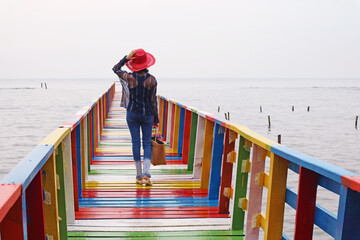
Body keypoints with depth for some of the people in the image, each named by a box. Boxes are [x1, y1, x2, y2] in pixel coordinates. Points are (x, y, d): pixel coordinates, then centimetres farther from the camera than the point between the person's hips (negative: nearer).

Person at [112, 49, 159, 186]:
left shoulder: (130, 78, -9)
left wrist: (126, 58, -3)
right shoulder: (152, 80, -9)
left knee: (135, 142, 8)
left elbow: (115, 69, 10)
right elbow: (153, 101, -5)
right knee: (147, 143, 9)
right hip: (147, 114, 0)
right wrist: (156, 119, 3)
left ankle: (139, 176, 12)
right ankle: (146, 174, -5)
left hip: (132, 114, 0)